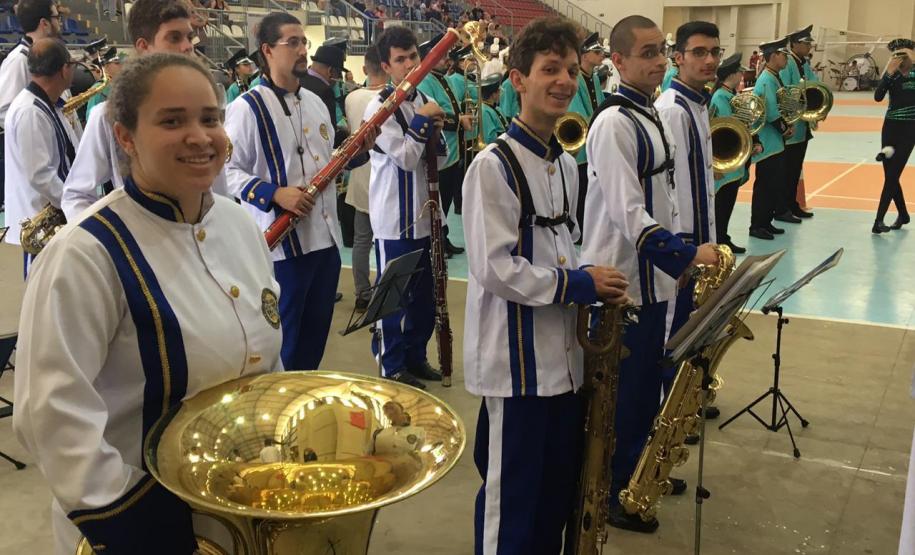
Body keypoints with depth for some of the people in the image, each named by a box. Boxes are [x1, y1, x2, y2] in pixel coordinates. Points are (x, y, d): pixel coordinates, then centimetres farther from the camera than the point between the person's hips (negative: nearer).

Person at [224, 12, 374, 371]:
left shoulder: (315, 102, 14)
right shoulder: (246, 107, -10)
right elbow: (227, 170, -13)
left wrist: (359, 151, 3)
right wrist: (274, 194, -25)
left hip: (326, 236, 7)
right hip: (282, 242, -7)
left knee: (317, 329, 17)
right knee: (283, 335, 3)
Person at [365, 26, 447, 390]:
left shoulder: (426, 101, 9)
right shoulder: (379, 107, -12)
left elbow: (440, 159, 10)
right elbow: (406, 158, -20)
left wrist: (435, 132, -8)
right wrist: (423, 122, -13)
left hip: (425, 216, 7)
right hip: (395, 220, -7)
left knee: (424, 292, 15)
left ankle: (416, 356, 30)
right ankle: (392, 367, 16)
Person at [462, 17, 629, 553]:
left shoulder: (566, 164, 11)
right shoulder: (493, 166, -16)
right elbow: (493, 268, -21)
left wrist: (593, 283, 1)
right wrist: (578, 285, -16)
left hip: (565, 355, 8)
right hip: (516, 360, -8)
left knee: (560, 489, 19)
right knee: (512, 494, 6)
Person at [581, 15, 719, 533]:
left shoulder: (652, 115, 12)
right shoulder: (613, 124, -18)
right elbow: (628, 213, -25)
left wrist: (678, 258, 17)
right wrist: (687, 254, -29)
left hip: (652, 277, 9)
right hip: (621, 282, -9)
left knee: (646, 387, 20)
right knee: (622, 393, 4)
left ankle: (639, 471, 37)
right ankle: (613, 494, 21)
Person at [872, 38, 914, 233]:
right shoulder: (892, 74, 2)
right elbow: (878, 96, -14)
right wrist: (889, 72, -22)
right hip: (890, 127, 4)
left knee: (892, 175, -8)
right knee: (890, 175, 8)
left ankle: (879, 221, -9)